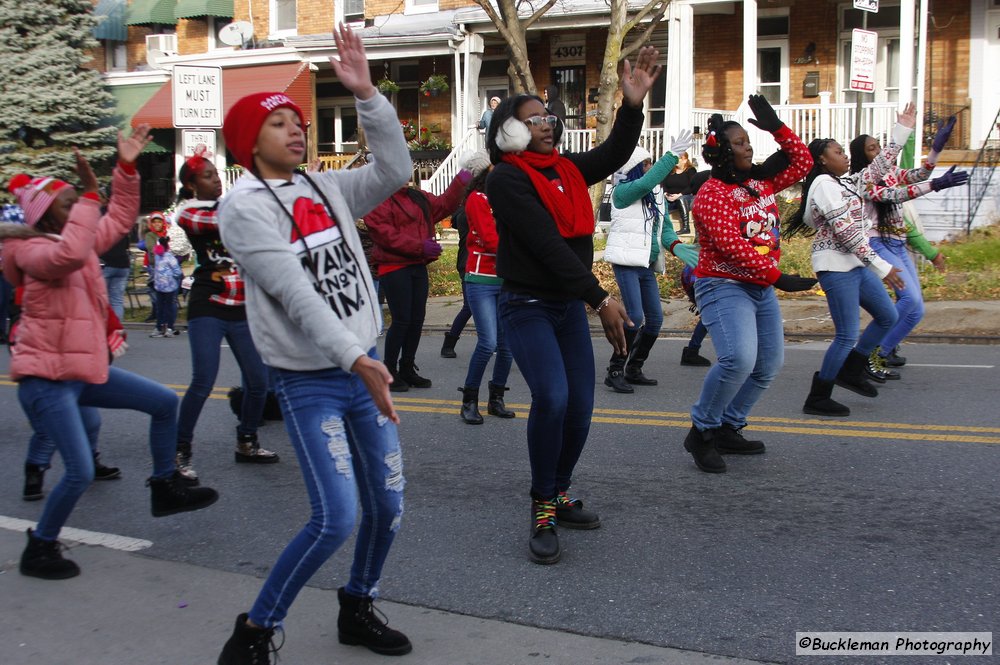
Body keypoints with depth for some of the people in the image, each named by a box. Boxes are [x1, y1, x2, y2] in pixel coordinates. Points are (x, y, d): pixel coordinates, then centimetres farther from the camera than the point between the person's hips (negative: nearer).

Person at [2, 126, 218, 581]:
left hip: (84, 368, 9)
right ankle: (39, 549, 7)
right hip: (46, 378, -9)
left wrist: (126, 168, 5)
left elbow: (121, 218, 16)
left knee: (164, 402, 14)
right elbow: (69, 253, -38)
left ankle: (164, 489, 28)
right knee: (80, 472, -16)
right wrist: (91, 194, -35)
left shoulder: (83, 240, 9)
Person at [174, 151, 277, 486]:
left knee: (258, 380, 4)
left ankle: (246, 443, 24)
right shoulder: (187, 213, -3)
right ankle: (180, 452, -1)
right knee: (203, 382, -13)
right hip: (208, 308, -5)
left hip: (242, 308, 5)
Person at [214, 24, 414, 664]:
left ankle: (357, 610, 32)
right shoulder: (245, 206, -11)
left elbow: (395, 171, -2)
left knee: (388, 506, 8)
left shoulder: (325, 188, 9)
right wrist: (356, 360, -27)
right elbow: (296, 294, -21)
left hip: (364, 370, 7)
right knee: (335, 519, -14)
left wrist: (367, 94, -9)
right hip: (309, 383, -6)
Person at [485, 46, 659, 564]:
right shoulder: (506, 179, -12)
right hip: (528, 306, -7)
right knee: (552, 398, -22)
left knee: (580, 408, 5)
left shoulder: (566, 171, 11)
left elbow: (614, 155, 1)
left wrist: (633, 105, -16)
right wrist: (601, 299, -21)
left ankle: (558, 495, 25)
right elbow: (548, 245, -19)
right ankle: (542, 513, -9)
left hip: (570, 306, 7)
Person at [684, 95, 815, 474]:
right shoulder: (712, 194, -15)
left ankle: (728, 430, 22)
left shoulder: (760, 184, 10)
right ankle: (702, 432, -8)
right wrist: (776, 277, -27)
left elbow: (802, 162, 19)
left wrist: (777, 128, 7)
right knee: (739, 359, -26)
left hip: (761, 287, 9)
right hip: (724, 286, -9)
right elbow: (732, 246, -25)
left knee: (769, 364, 11)